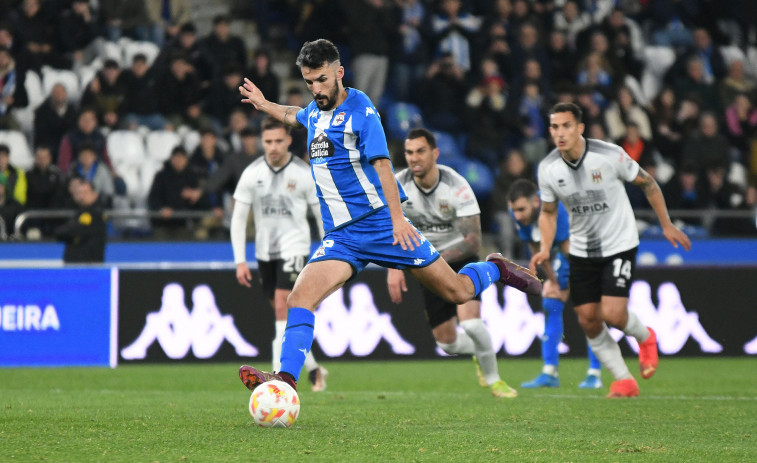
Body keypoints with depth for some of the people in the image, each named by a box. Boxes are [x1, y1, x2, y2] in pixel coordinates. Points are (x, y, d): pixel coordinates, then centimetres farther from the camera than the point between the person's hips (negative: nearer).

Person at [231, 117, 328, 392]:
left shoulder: (304, 174, -7)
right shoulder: (252, 173, -2)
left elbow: (322, 216, 2)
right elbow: (238, 218, 1)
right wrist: (240, 261, -5)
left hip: (294, 248, -4)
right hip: (264, 251, 4)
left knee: (283, 307, -18)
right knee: (285, 314, 10)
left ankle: (280, 374, -21)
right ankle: (312, 368, 26)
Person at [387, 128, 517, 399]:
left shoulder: (456, 187, -23)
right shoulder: (398, 186, -12)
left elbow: (473, 242, -25)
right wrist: (394, 267, -8)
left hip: (461, 259, -3)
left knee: (470, 321, -26)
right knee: (447, 342, 1)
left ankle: (493, 379, -1)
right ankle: (479, 355, 38)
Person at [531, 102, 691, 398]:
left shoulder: (609, 155, -19)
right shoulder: (547, 169, -8)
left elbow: (647, 183, -4)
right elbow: (548, 212, 8)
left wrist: (666, 225, 0)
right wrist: (545, 248, -8)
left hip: (619, 245, -4)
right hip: (582, 250, 4)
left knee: (613, 314, -16)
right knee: (588, 321, 0)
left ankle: (645, 338, 19)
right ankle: (625, 382, 16)